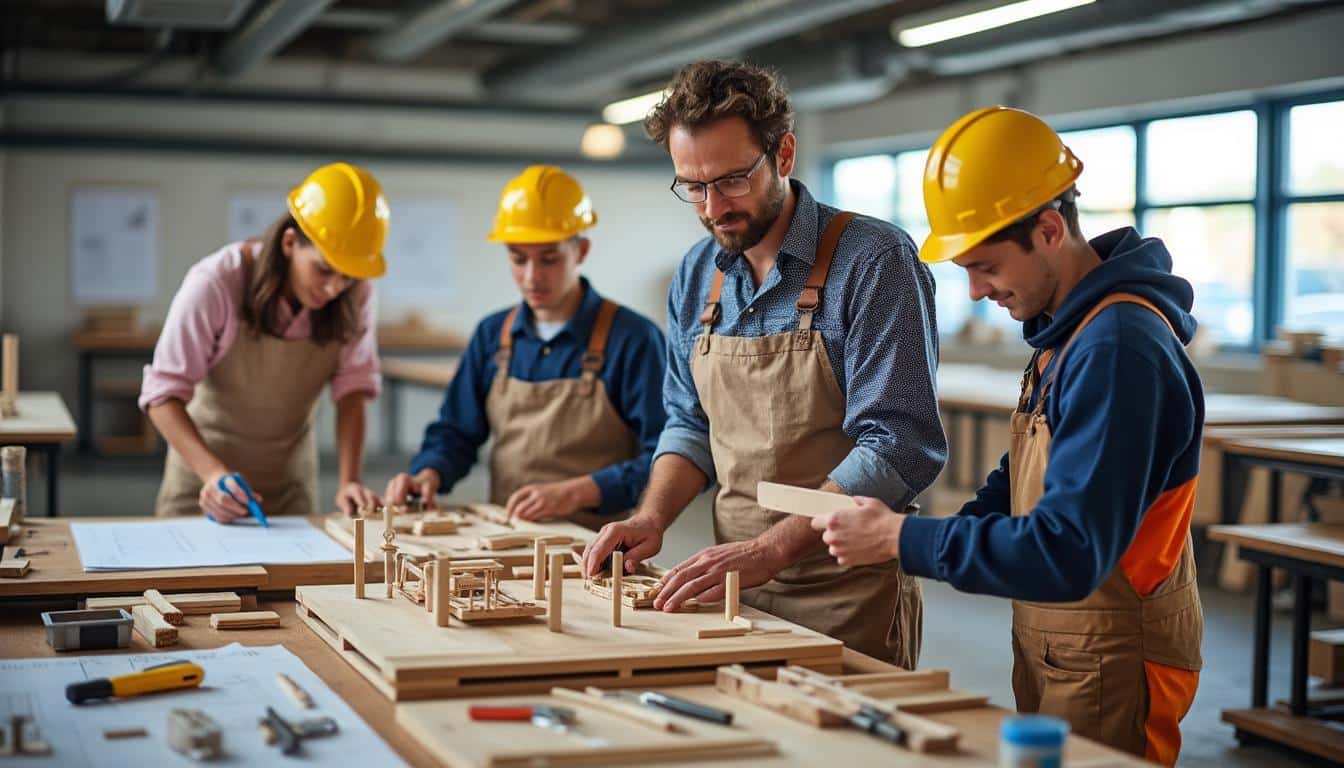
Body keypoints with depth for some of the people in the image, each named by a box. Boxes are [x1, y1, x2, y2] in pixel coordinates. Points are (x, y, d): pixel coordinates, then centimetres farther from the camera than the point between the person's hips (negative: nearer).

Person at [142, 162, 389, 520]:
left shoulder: (355, 293, -17)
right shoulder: (216, 283, -26)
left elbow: (352, 386, -11)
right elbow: (164, 393, -22)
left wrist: (348, 481, -22)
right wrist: (213, 472, -35)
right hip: (205, 466, -3)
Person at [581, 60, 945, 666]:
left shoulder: (873, 259, -14)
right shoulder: (696, 276, 6)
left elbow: (897, 447, -20)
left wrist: (768, 550, -28)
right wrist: (653, 517, -3)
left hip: (846, 599, -5)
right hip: (736, 588, 6)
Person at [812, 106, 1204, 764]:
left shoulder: (1119, 349, -24)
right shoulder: (1064, 328, 7)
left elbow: (1067, 554, -28)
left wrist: (904, 540, -22)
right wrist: (952, 532, 1)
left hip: (1110, 665, -9)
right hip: (1049, 651, 9)